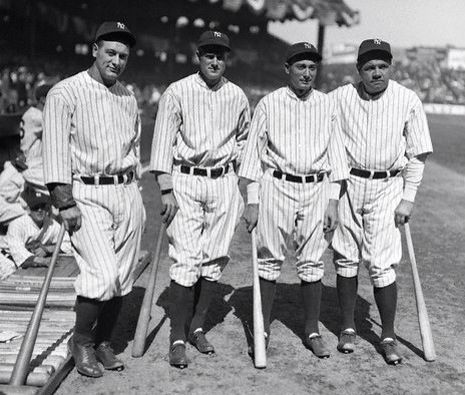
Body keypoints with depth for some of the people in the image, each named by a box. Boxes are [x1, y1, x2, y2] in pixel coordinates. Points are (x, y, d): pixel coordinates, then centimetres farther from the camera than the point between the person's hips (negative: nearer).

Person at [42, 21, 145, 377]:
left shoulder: (128, 98, 15)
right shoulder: (65, 93, -4)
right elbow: (56, 151, -10)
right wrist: (65, 202, -17)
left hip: (127, 193, 6)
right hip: (87, 195, -6)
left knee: (122, 278, 6)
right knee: (102, 275, -16)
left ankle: (104, 342, 22)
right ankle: (81, 341, 7)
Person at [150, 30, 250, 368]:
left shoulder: (237, 96, 8)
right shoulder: (178, 92, -3)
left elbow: (244, 137, 25)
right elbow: (163, 141, -6)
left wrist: (233, 162, 11)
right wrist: (166, 190, -12)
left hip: (224, 182, 4)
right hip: (185, 180, -4)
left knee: (215, 258, 5)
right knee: (186, 259, -9)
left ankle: (198, 326, 19)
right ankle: (178, 337, 0)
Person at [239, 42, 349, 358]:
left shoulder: (327, 105, 8)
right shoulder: (269, 104, 1)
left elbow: (335, 154, 8)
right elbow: (254, 154, 2)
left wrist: (333, 201, 1)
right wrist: (252, 202, -4)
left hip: (316, 189, 2)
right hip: (276, 187, -2)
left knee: (312, 263, 5)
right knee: (269, 261, 2)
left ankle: (313, 332, 18)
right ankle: (263, 330, 15)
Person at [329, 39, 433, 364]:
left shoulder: (408, 101, -3)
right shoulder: (339, 98, -1)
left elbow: (417, 154, 2)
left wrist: (408, 198, -4)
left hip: (387, 187, -2)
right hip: (346, 182, 2)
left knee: (382, 264, -5)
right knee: (346, 259, 7)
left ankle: (389, 336, 10)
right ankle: (348, 328, 22)